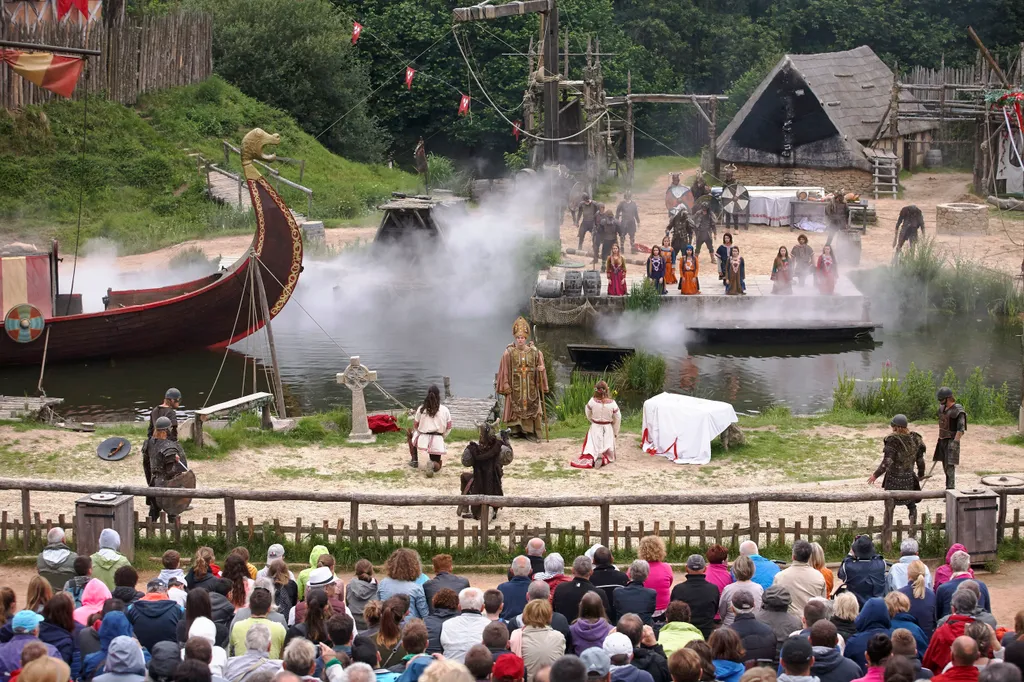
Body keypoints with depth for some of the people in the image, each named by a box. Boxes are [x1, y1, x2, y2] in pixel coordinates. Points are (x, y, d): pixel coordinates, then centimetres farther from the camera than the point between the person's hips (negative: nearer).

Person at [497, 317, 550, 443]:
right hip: (515, 388, -2)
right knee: (515, 408, 0)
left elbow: (540, 369, 10)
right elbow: (504, 371, -2)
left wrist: (541, 370, -13)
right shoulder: (509, 353, -4)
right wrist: (506, 387, -6)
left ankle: (530, 432, 7)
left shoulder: (535, 352, 2)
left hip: (531, 387, 2)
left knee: (531, 408, 1)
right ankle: (517, 431, 10)